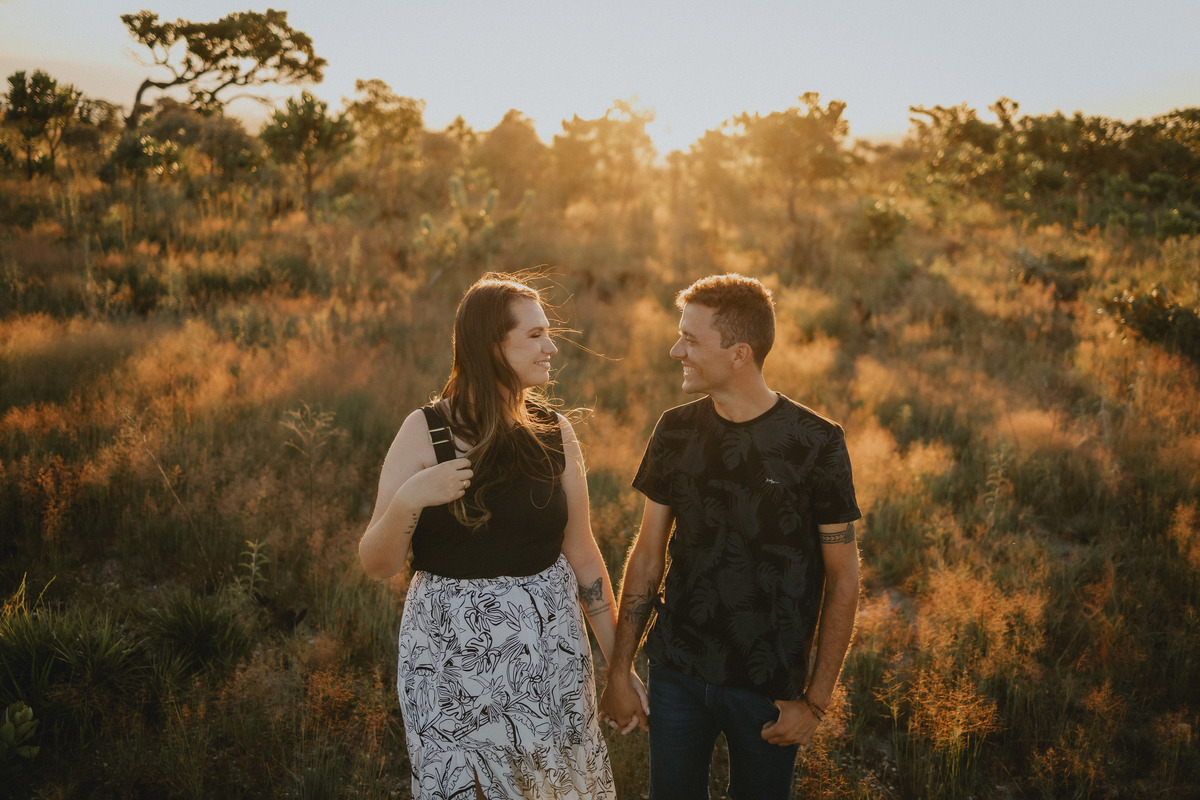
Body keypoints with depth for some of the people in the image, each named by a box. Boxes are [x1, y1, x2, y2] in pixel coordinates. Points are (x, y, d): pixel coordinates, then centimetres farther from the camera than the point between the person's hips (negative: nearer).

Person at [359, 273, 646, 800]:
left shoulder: (555, 434, 0)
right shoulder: (426, 432, -8)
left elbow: (581, 554, 6)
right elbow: (377, 565, -7)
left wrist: (619, 661, 7)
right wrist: (408, 499, -26)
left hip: (550, 652, 3)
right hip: (452, 657, -2)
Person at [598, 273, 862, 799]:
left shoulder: (816, 443, -12)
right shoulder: (676, 431, -1)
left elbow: (843, 578, -7)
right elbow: (647, 554, 6)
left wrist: (816, 701, -8)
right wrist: (618, 672, 5)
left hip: (768, 687, -3)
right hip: (676, 673, 3)